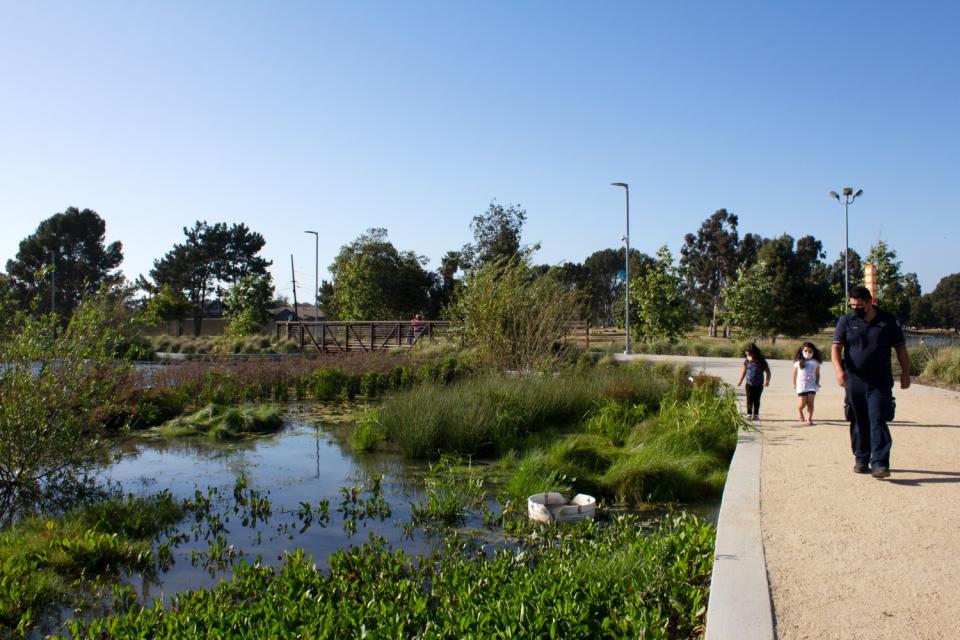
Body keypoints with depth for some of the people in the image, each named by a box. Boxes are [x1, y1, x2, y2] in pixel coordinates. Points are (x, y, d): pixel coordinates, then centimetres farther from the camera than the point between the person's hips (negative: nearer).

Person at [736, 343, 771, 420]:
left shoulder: (761, 362, -10)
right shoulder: (746, 362, -1)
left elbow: (768, 372, -3)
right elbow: (744, 371, 13)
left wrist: (767, 381, -17)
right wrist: (740, 381, 12)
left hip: (758, 385, -2)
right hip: (749, 384, 2)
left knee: (756, 400, 3)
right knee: (749, 400, 1)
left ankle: (756, 414, 12)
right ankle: (749, 414, 6)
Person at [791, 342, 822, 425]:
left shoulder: (815, 363, 5)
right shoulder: (798, 362, 3)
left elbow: (817, 374, 9)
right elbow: (795, 374, 10)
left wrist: (817, 382, -3)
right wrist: (794, 384, 9)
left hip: (812, 385, 1)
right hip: (801, 386, -1)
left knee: (810, 403, -6)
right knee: (802, 404, -3)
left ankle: (809, 419, 1)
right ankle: (800, 411, 30)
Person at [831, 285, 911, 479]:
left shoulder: (888, 321, 4)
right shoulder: (846, 321, 4)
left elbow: (900, 348, 10)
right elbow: (836, 347, -1)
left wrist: (905, 373, 4)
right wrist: (839, 370, -16)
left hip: (880, 383, -1)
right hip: (854, 381, 2)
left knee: (878, 421, -10)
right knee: (858, 423, 9)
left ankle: (879, 463, -11)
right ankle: (861, 460, 23)